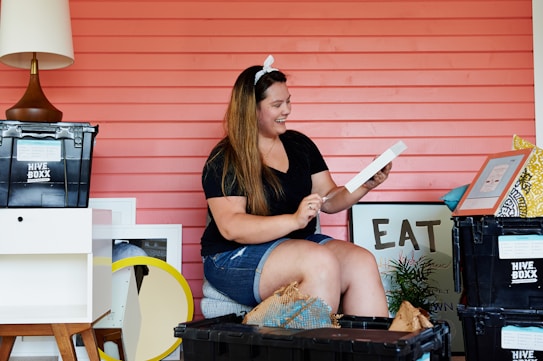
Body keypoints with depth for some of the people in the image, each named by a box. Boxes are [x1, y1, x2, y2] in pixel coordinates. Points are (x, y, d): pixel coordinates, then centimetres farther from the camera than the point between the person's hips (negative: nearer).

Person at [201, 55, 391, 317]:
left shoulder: (300, 145, 13)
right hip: (236, 257, -5)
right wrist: (294, 220, -29)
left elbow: (330, 199, 15)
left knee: (362, 262, -22)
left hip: (301, 244, 6)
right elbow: (230, 227, -17)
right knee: (321, 261, -31)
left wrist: (365, 185, -4)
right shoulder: (224, 160, -5)